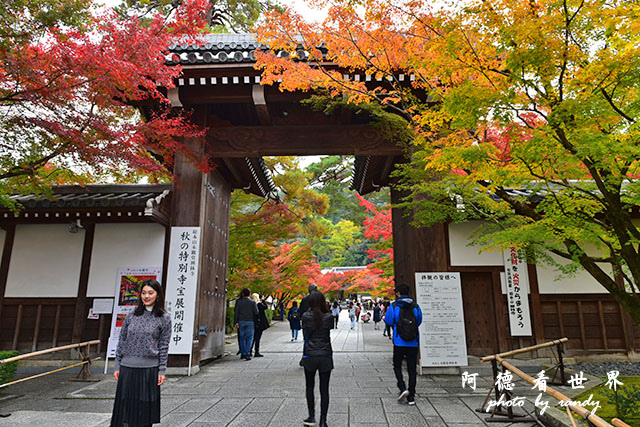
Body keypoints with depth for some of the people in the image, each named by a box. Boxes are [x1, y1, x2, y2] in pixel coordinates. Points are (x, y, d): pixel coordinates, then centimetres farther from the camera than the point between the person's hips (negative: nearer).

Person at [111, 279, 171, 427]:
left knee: (144, 407, 7)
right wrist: (117, 366, 6)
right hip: (127, 367, 2)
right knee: (125, 403, 7)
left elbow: (164, 346, -1)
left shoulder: (164, 318, -2)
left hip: (149, 368, -2)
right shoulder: (131, 315, 4)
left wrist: (162, 370, -3)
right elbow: (121, 341, 9)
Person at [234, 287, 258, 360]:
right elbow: (256, 313, -6)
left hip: (241, 322, 2)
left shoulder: (239, 301, 1)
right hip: (250, 322, -2)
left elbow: (236, 312, -2)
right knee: (249, 338, 1)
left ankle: (243, 354, 17)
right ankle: (247, 354, -9)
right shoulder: (252, 302, -4)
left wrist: (236, 322, 1)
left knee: (242, 338, 12)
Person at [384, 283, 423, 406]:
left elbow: (388, 321, -3)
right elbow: (419, 321, 11)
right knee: (412, 369, 10)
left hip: (399, 342, -3)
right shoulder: (416, 306, 2)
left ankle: (403, 388, -3)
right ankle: (411, 397, 12)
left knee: (397, 366, 15)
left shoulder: (394, 306, -7)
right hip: (413, 343, 3)